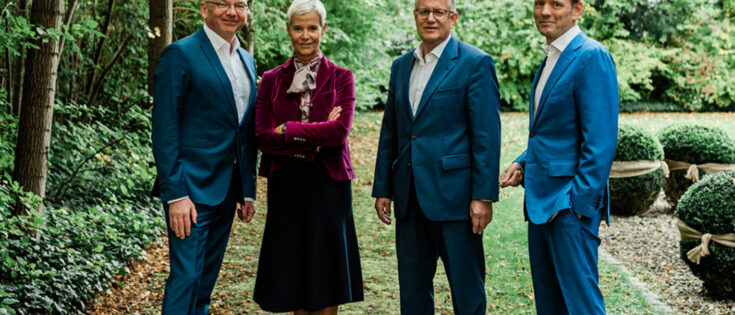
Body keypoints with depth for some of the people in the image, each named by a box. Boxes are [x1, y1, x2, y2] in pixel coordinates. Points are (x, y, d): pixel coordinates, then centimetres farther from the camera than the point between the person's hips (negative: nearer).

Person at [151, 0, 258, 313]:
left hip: (228, 192, 7)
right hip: (192, 190, -7)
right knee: (186, 276, -7)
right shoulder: (180, 54, -9)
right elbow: (164, 130, -13)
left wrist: (248, 191, 14)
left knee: (207, 278, 14)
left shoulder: (247, 61, 14)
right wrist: (175, 194, -18)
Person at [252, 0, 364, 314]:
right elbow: (262, 137, -6)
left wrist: (288, 130, -11)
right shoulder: (272, 80, 5)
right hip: (285, 185, 2)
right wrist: (317, 135, -12)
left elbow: (339, 131, -13)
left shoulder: (341, 78, 1)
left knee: (326, 271, 4)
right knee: (293, 269, 8)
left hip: (328, 183, -1)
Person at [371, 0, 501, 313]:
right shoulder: (401, 66, 14)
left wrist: (484, 196, -14)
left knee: (466, 289, 3)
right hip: (409, 198, 6)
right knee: (412, 289, 13)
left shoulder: (476, 64, -5)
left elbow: (487, 135, -9)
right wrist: (382, 189, 12)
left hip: (453, 193, -6)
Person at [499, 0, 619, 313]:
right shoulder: (551, 59, 16)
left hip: (570, 203, -9)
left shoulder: (591, 57, -14)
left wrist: (581, 203, -20)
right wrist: (522, 163, 7)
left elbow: (600, 141, -19)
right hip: (541, 202, 9)